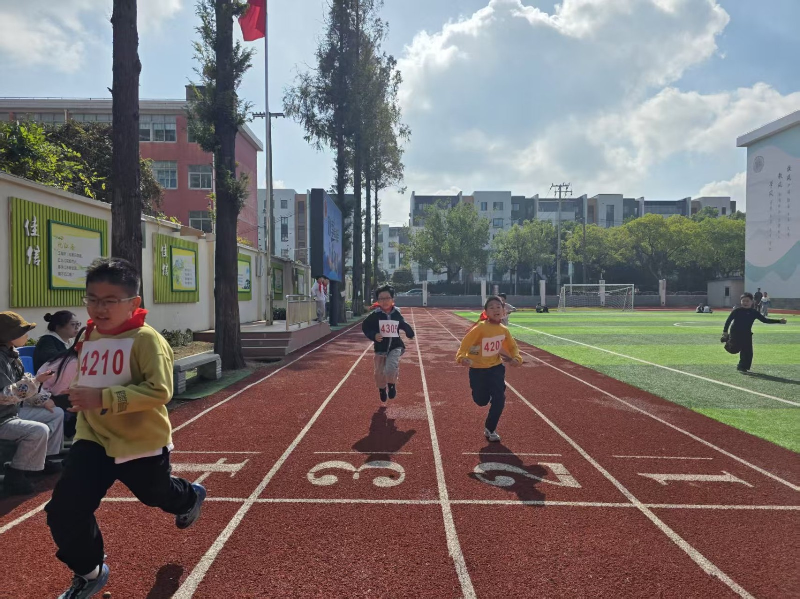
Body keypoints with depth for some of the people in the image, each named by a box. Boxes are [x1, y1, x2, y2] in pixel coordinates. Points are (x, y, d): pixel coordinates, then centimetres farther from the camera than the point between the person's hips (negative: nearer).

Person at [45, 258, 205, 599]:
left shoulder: (146, 339, -24)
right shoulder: (88, 337, 1)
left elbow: (159, 391, -32)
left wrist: (103, 399, -36)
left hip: (142, 442, -5)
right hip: (93, 439, 6)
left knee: (155, 494, 20)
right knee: (64, 510, -1)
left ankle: (190, 498, 58)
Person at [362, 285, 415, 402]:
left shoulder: (397, 314, -5)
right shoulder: (375, 315, -10)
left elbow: (403, 325, 9)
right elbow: (365, 326, -2)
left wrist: (410, 333, -6)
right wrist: (373, 335, -15)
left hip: (395, 346, -1)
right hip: (380, 348, 1)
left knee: (391, 367, -23)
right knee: (379, 372, 11)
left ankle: (392, 385, 9)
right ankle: (382, 389, 42)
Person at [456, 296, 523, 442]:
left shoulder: (504, 330, -7)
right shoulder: (480, 328, -23)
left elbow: (512, 347, 7)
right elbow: (465, 343, -26)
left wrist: (516, 357, -13)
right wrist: (462, 357, -45)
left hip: (496, 367, 4)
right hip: (477, 369, -3)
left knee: (499, 399, -4)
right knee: (481, 401, 7)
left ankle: (490, 429, 16)